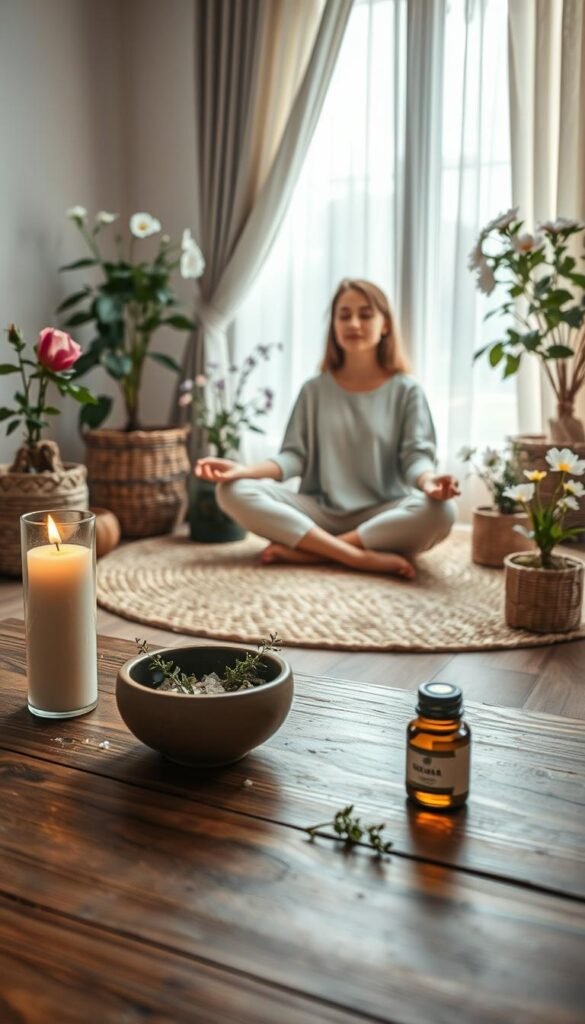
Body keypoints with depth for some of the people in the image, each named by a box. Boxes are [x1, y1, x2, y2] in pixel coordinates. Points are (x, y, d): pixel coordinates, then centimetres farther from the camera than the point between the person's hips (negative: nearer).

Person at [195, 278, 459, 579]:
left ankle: (305, 551, -27)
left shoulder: (406, 390, 5)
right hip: (320, 512, 2)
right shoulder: (315, 390, 11)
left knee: (439, 511, -34)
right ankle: (363, 557, -31)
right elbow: (294, 456, 3)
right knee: (234, 492, -22)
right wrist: (245, 470, -16)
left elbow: (416, 454, -5)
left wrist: (428, 481, -30)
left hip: (382, 515, -1)